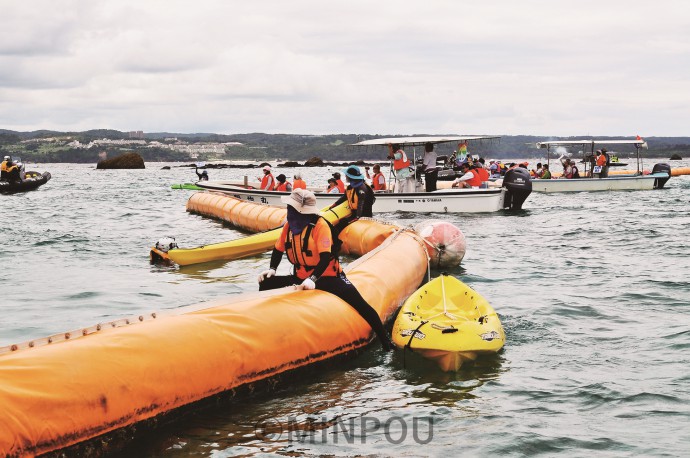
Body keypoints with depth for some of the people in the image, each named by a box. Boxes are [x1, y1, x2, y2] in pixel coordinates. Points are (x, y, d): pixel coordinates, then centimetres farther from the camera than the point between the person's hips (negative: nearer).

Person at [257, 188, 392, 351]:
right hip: (301, 277, 6)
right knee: (266, 283, -6)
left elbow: (326, 258, -26)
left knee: (361, 305, -22)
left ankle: (385, 341, -15)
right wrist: (272, 269, -5)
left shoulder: (320, 225, -20)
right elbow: (278, 250, 12)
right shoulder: (289, 225, -1)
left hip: (328, 277, -6)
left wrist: (312, 280, -37)